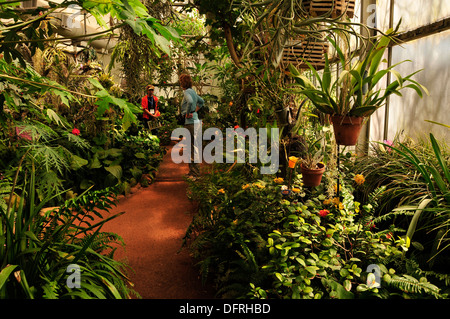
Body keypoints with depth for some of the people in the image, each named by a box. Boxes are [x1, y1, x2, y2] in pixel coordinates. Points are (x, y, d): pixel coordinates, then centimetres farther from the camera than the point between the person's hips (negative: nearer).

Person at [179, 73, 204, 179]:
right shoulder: (192, 91, 15)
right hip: (195, 120, 9)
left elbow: (190, 102, -33)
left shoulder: (187, 92, -12)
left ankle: (195, 173, 0)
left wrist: (187, 113, -19)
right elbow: (201, 101, 30)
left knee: (193, 147, -5)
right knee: (191, 147, 15)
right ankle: (192, 171, 25)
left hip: (191, 122, -9)